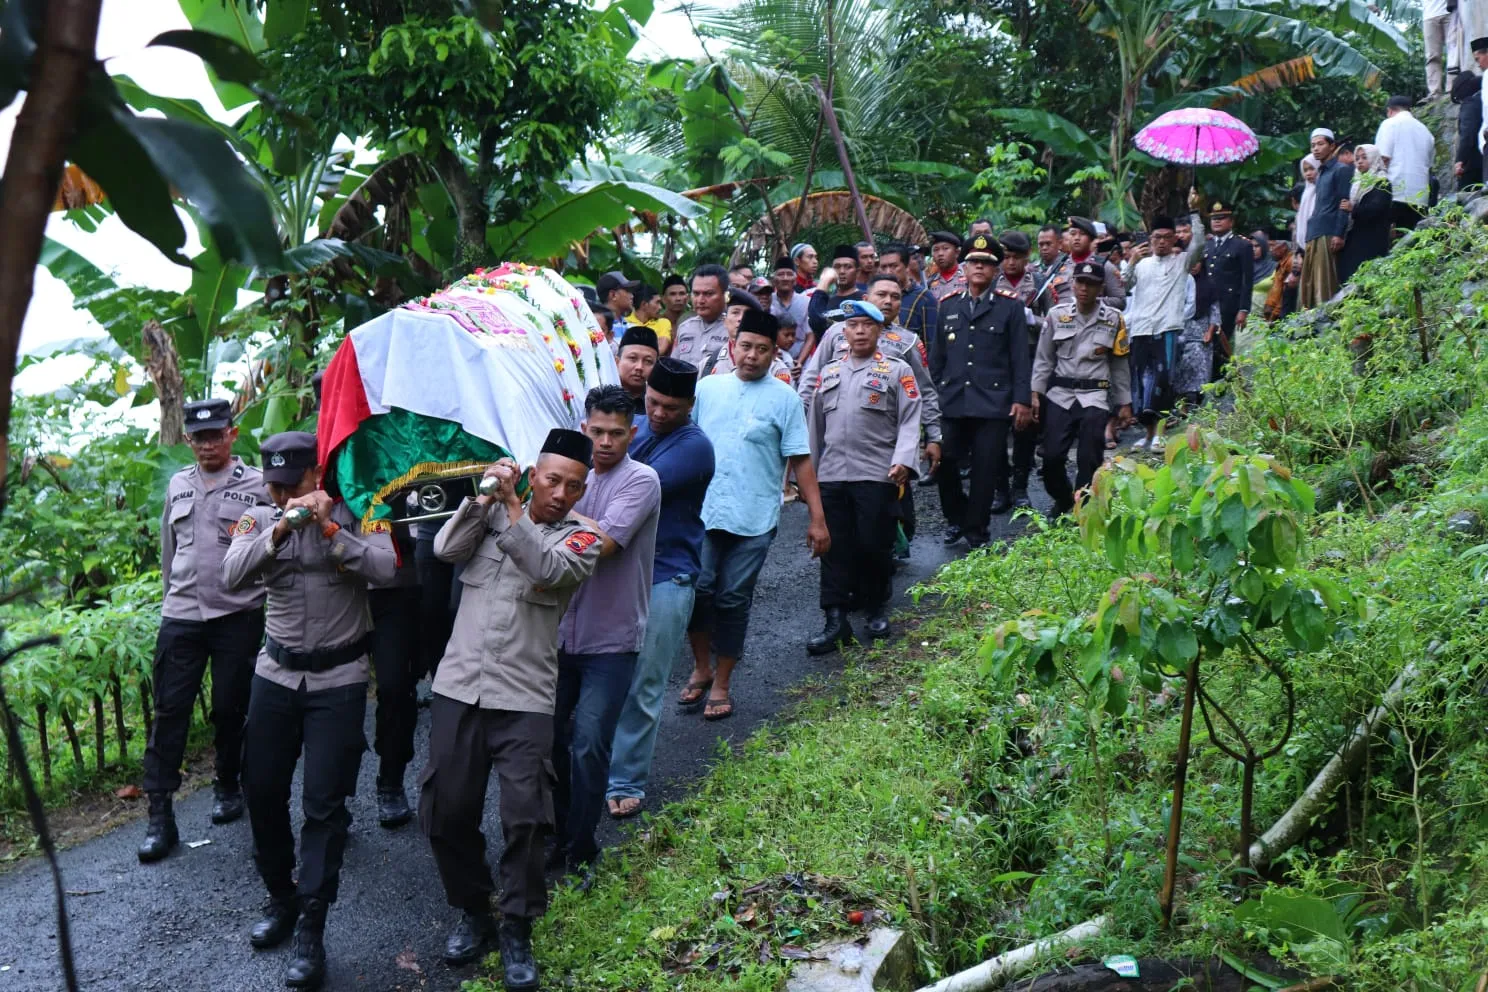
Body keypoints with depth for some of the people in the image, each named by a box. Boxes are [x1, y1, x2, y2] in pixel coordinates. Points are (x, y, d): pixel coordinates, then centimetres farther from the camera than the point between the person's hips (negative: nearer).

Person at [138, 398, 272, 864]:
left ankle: (228, 786, 30)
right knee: (169, 711, -1)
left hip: (238, 617, -3)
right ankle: (160, 815, 4)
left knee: (230, 709, 7)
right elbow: (168, 547, 20)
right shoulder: (178, 485, 11)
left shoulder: (257, 484, -3)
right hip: (181, 616, 3)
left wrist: (267, 600, -3)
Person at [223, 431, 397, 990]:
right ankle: (281, 898, 31)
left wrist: (329, 529, -25)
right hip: (276, 673, 4)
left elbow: (386, 569, -19)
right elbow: (232, 576, -14)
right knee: (262, 790, 10)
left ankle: (311, 931, 1)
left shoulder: (352, 514, -5)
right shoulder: (258, 520, 2)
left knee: (324, 802, -4)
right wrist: (279, 529, -27)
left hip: (339, 680, -3)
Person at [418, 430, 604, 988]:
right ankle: (472, 912, 28)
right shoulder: (490, 515, 10)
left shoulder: (582, 540, 2)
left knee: (525, 817, -9)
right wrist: (484, 495, -17)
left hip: (525, 699, -2)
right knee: (444, 812, 7)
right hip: (458, 688, 3)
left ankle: (517, 931, 10)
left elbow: (548, 569, -18)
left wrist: (511, 505, -25)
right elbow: (446, 549, -6)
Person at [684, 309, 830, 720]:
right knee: (699, 588, -5)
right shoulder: (707, 388, 8)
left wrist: (817, 519, -2)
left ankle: (720, 685, 17)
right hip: (702, 512, 2)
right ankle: (701, 668, 20)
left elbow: (801, 460, 1)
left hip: (754, 518, -1)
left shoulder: (784, 397, 2)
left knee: (733, 600, 2)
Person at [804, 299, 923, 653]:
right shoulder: (829, 373, 17)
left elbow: (909, 422, -4)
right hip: (831, 476, 4)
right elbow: (816, 424, 21)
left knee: (874, 545, 1)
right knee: (835, 548, 1)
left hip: (877, 475, -4)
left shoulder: (897, 371, 3)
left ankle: (877, 608, 22)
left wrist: (903, 461, -18)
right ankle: (835, 621, 4)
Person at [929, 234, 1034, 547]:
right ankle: (957, 519, 21)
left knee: (985, 471, 0)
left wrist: (1021, 400, -5)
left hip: (992, 402, -2)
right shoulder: (948, 306, 13)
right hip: (951, 403, 2)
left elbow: (1020, 358, 1)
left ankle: (977, 532, 14)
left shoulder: (1010, 307, 4)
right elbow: (936, 357, 15)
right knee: (944, 465, -2)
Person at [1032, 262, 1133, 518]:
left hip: (1095, 397, -1)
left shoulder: (1113, 319, 3)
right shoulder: (1057, 315, 3)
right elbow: (1044, 359, 7)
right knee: (1052, 456, -3)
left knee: (1089, 461, -4)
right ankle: (1062, 499, 25)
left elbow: (1119, 365, 9)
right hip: (1059, 394, 1)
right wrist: (1035, 393, 0)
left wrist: (1124, 404, 8)